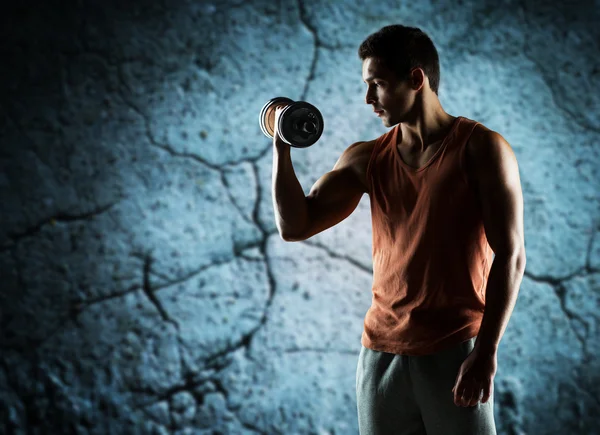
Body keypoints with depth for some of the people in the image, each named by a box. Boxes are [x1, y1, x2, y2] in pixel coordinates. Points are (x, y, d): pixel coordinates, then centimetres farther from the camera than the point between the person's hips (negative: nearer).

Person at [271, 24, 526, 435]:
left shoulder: (481, 149, -4)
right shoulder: (366, 159, 9)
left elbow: (509, 255, -10)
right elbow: (295, 226, 8)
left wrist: (486, 351, -16)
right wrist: (282, 147, -2)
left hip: (455, 351, -4)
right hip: (382, 353, 4)